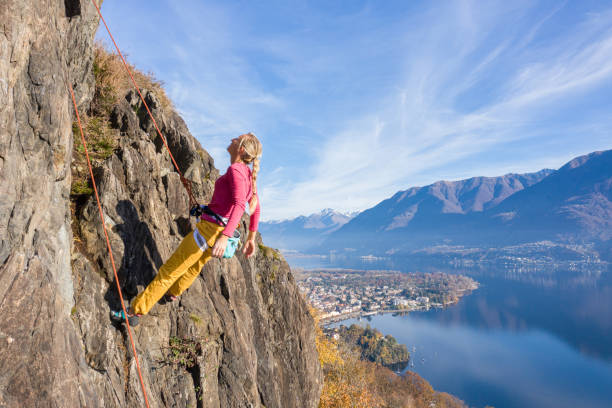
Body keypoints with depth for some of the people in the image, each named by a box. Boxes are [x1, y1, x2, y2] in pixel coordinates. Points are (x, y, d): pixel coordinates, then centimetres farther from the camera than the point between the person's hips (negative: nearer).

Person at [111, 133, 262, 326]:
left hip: (210, 229, -9)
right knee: (195, 265, 32)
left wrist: (225, 236, -43)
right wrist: (251, 238, 23)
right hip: (219, 233, 9)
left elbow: (239, 204, -32)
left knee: (169, 270, 1)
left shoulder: (236, 170, -17)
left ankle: (134, 311, 11)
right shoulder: (249, 174, 11)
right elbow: (256, 207, 17)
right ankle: (173, 292, 58)